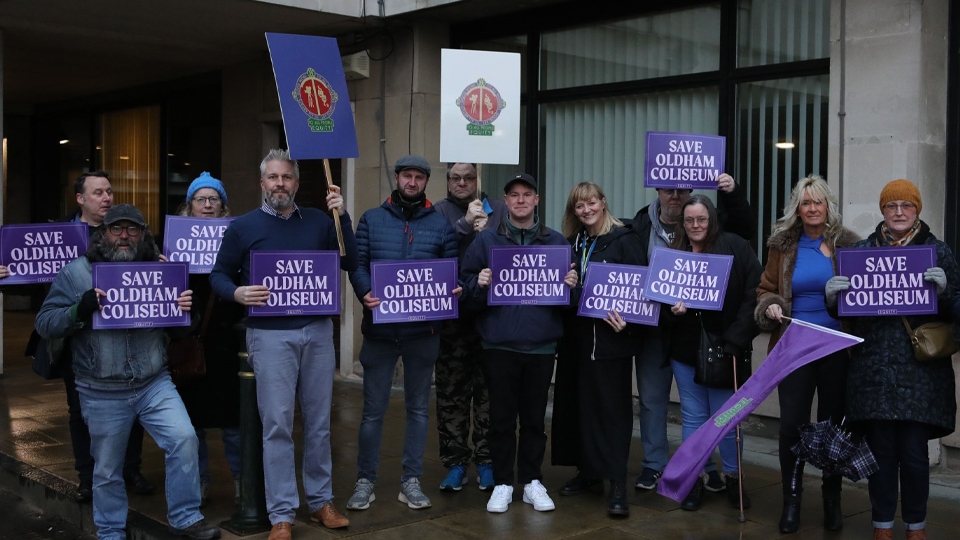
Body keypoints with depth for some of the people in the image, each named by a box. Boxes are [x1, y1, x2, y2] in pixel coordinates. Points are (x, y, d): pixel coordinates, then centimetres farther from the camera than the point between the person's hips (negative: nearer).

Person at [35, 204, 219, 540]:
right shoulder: (76, 273, -2)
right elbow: (45, 325, -5)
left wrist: (184, 310, -12)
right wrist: (82, 308, -23)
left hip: (154, 384, 2)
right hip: (102, 394, -2)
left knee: (184, 439, -12)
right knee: (107, 470, 9)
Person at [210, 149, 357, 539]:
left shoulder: (318, 221, 8)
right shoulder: (243, 227, 2)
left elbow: (350, 263, 4)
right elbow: (218, 274, 6)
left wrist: (342, 217, -5)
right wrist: (237, 293, -15)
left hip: (318, 330, 3)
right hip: (270, 334, -3)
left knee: (318, 421, 10)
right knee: (277, 425, -3)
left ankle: (320, 501, 23)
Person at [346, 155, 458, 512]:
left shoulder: (440, 224, 7)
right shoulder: (372, 220, 5)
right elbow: (357, 264, -2)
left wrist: (453, 290, -16)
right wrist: (365, 293, -21)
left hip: (423, 330, 1)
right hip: (379, 328, -1)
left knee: (418, 408, 9)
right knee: (373, 409, 4)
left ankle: (411, 481, 19)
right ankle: (365, 481, 16)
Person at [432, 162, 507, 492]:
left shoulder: (498, 210, 10)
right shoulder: (437, 212, 7)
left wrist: (486, 233, -12)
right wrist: (466, 224, -13)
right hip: (451, 315, 0)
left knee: (489, 390, 3)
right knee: (451, 392, 5)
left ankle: (486, 462, 13)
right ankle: (455, 462, 14)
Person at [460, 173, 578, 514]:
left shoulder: (557, 242, 9)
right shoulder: (486, 241, 5)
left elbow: (568, 296, 12)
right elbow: (466, 290, 2)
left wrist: (570, 286, -9)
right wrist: (479, 285, -18)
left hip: (542, 345, 1)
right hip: (499, 345, -1)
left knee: (534, 417, 9)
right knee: (501, 417, 6)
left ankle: (532, 482, 21)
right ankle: (502, 483, 17)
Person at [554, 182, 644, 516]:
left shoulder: (623, 240, -5)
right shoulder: (572, 242, 12)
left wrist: (624, 320, -23)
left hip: (610, 338, -6)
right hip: (576, 335, 6)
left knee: (612, 408, -4)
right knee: (578, 404, 10)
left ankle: (617, 484, -2)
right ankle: (587, 469, 24)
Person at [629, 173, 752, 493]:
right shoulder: (640, 226, -2)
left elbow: (744, 229, -10)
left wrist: (733, 194, -22)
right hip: (653, 326, 1)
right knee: (652, 398, 10)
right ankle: (653, 464, 23)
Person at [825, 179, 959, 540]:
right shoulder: (862, 250, 10)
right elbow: (842, 309, 11)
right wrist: (832, 295, -11)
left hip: (920, 370, -1)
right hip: (873, 366, 1)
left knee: (914, 451, 0)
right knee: (880, 449, 5)